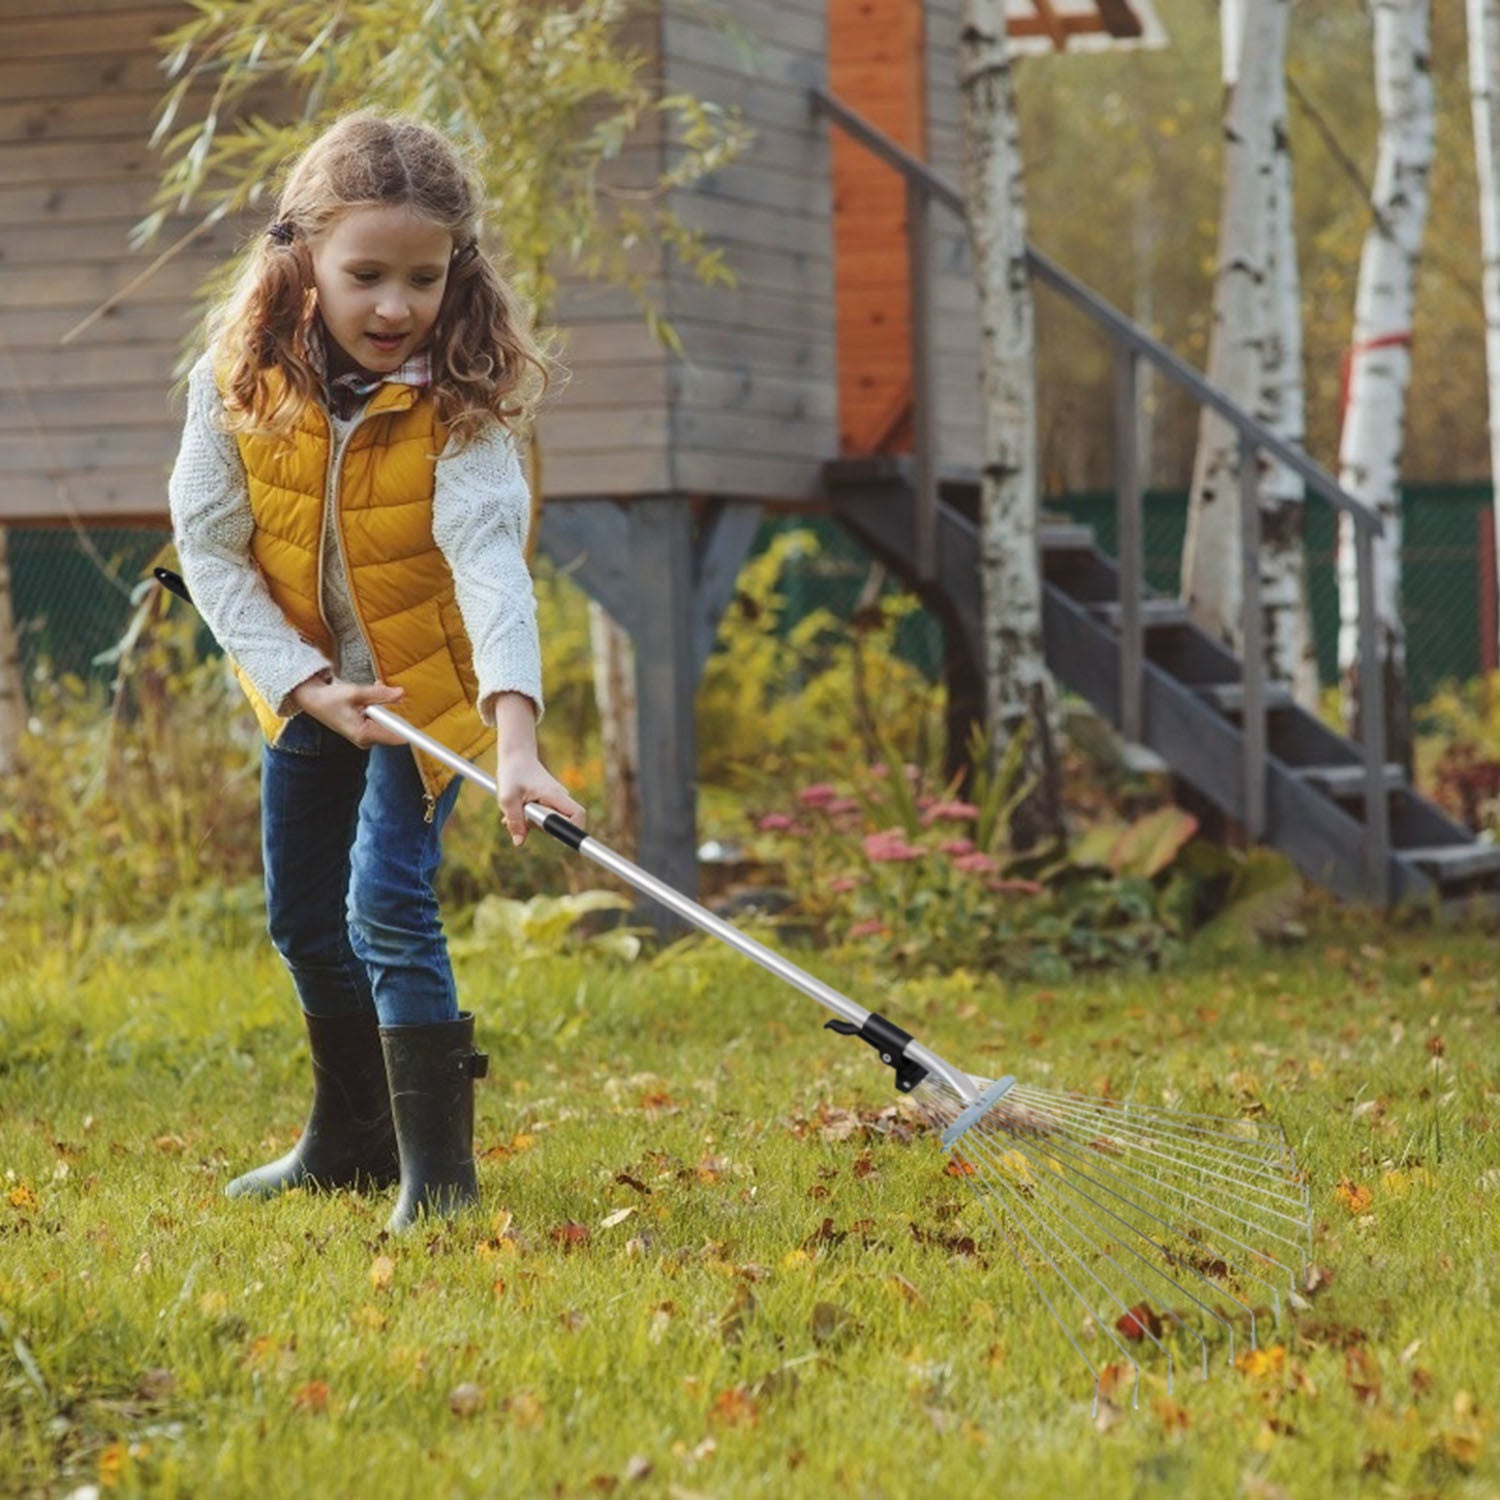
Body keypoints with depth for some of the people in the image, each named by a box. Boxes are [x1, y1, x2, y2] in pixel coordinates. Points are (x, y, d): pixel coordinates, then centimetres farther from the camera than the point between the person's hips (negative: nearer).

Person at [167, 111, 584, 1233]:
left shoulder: (459, 402, -27)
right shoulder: (238, 380, -19)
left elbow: (490, 562, -39)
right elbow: (209, 546, -11)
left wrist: (516, 735, -52)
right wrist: (304, 683, -20)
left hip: (431, 682, -4)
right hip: (306, 686, 4)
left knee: (388, 905, -19)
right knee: (303, 920, 15)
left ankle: (436, 1170, -7)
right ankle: (352, 1138, 36)